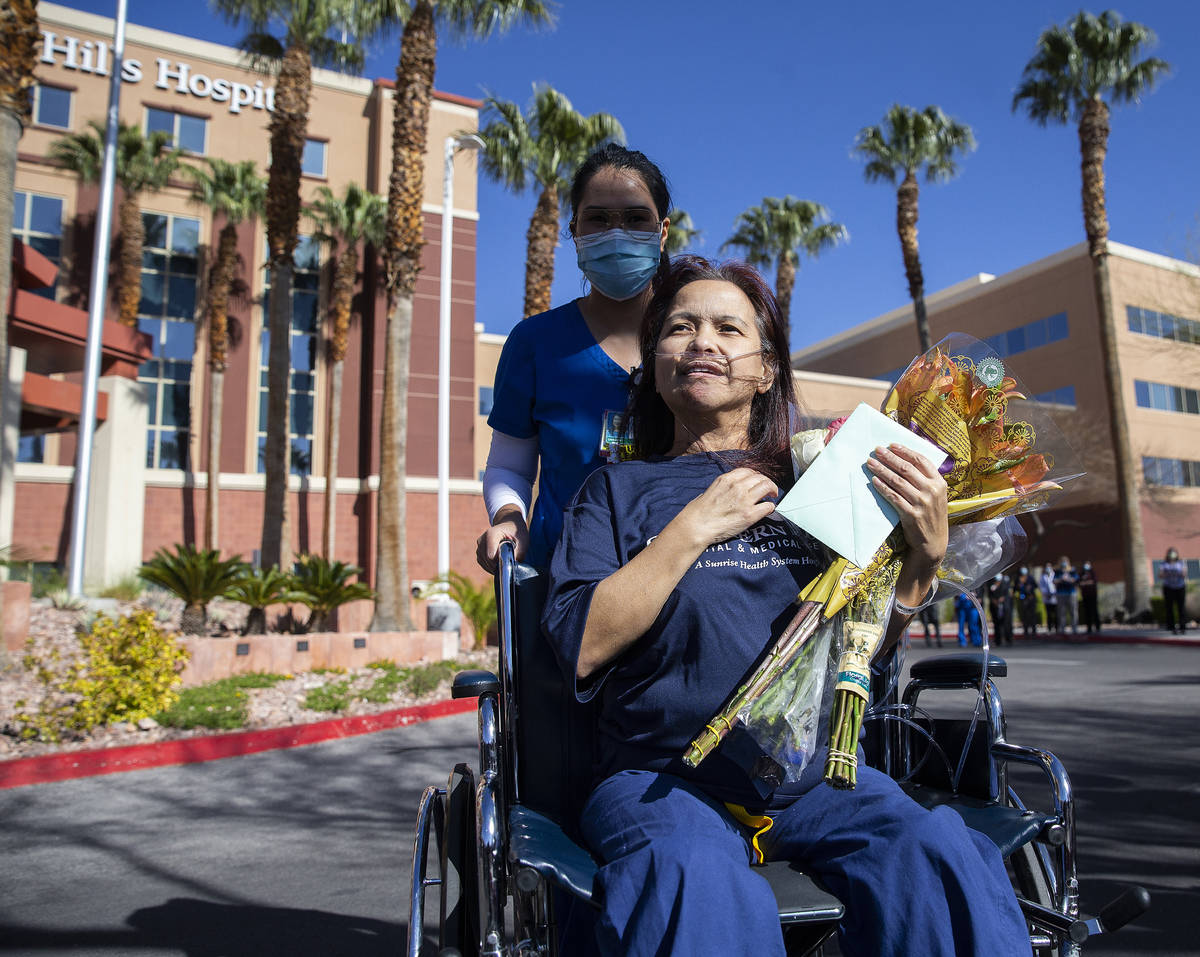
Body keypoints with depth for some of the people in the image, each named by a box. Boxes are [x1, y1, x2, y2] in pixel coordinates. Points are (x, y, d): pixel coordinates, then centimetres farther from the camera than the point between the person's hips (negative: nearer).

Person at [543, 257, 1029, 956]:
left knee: (935, 851, -26)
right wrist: (694, 527, -11)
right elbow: (579, 649, -7)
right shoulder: (618, 490, 8)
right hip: (663, 777, -2)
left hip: (812, 775, 3)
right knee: (701, 887, -34)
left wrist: (926, 555, -6)